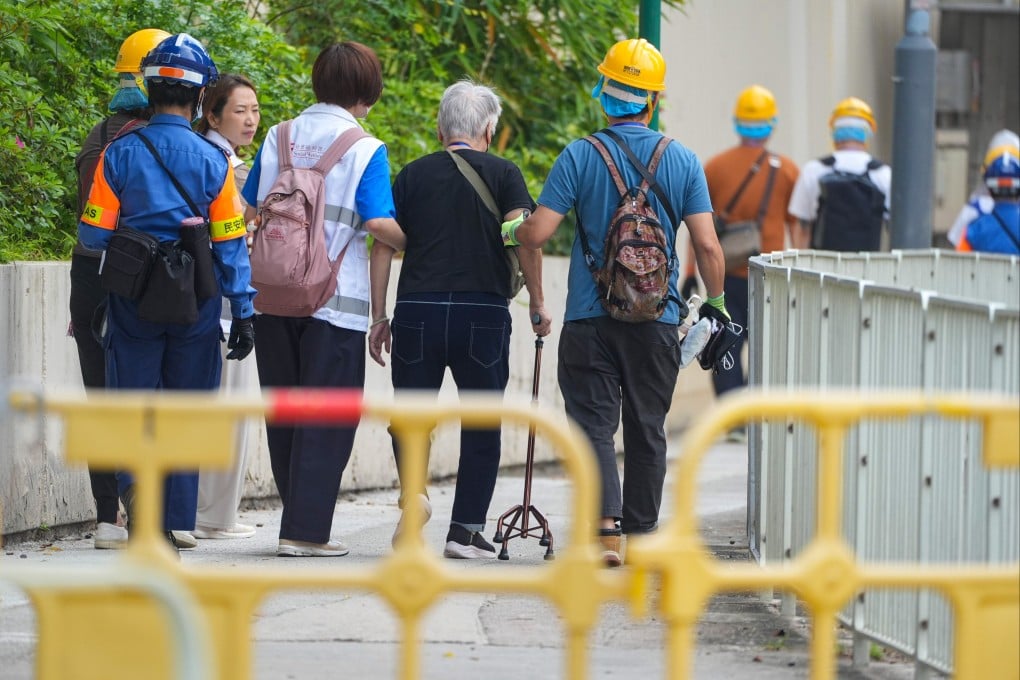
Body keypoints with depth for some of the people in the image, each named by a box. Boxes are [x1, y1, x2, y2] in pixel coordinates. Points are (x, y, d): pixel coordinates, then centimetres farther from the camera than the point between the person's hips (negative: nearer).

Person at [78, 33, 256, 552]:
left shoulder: (119, 154, -4)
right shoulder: (214, 162, -5)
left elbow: (94, 234, -3)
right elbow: (231, 244, -3)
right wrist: (244, 313, 3)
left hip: (132, 300, 0)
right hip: (195, 305, 0)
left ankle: (135, 476, -23)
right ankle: (176, 523, 11)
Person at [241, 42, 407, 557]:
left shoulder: (279, 138, 9)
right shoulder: (365, 150, -6)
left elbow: (251, 211, 12)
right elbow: (380, 225, -14)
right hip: (336, 301, -5)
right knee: (326, 418, 0)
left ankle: (301, 518, 21)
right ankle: (304, 530, -4)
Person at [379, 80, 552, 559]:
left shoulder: (414, 174, 9)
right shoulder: (503, 174, 5)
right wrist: (537, 303, -2)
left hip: (417, 309, 1)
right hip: (484, 312, -1)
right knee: (481, 422, 9)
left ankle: (412, 488, -13)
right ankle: (466, 529, 7)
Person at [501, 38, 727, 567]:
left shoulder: (579, 156, -6)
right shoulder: (683, 161, 0)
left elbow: (538, 233, -10)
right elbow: (707, 246, -3)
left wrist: (509, 231, 12)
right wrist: (716, 302, 12)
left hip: (590, 319, -2)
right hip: (657, 320, 2)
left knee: (594, 424, -1)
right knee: (647, 430, 13)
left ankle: (607, 527, -19)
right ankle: (640, 534, 18)